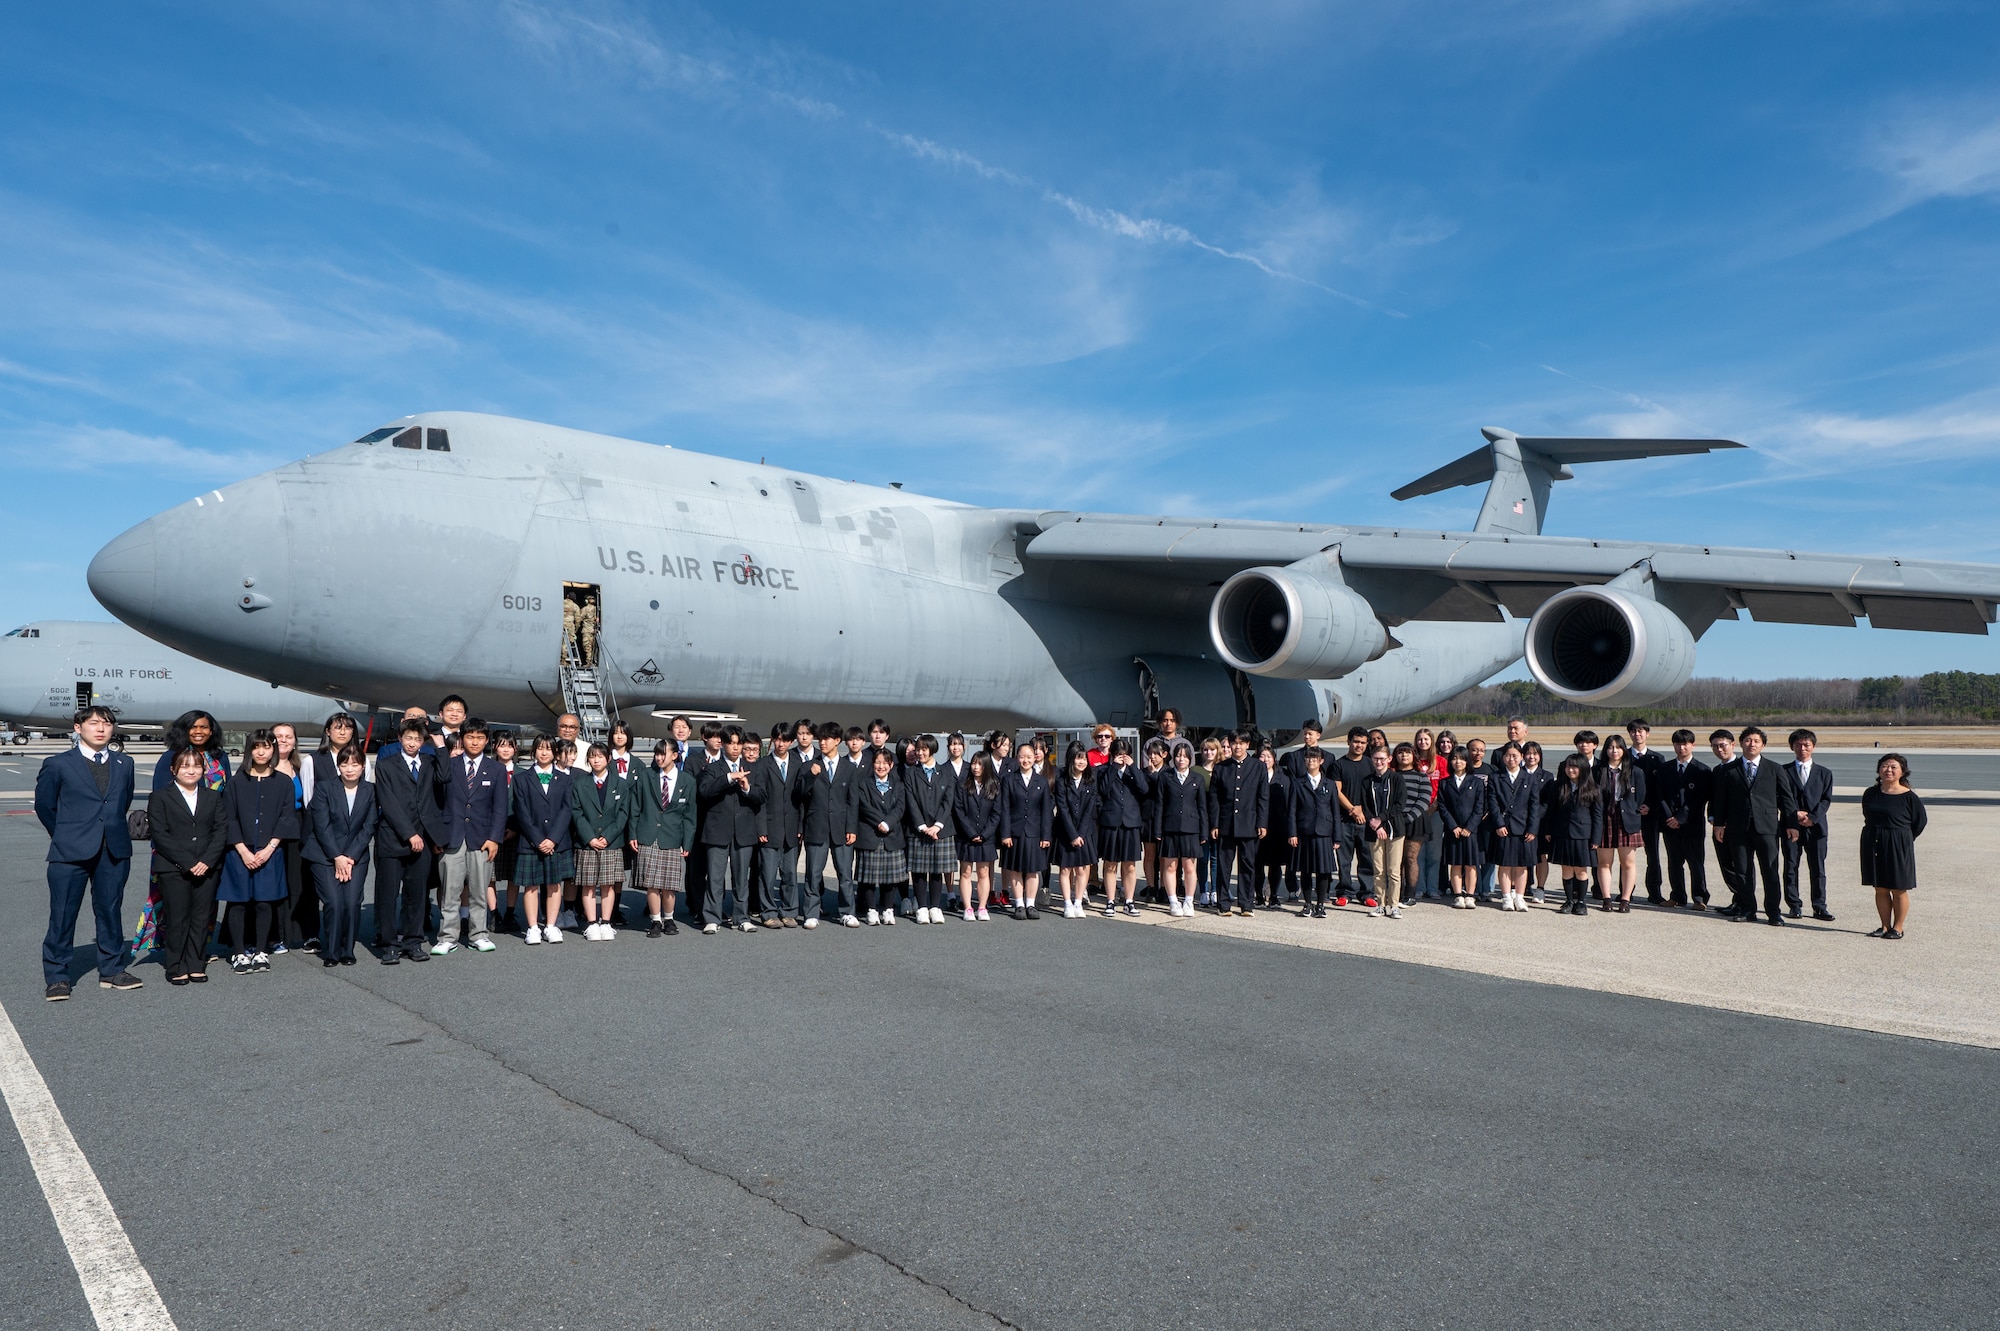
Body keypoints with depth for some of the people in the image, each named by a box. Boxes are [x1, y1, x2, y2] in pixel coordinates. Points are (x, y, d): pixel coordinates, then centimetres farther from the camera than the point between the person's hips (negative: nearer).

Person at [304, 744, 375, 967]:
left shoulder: (370, 791, 3)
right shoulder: (324, 788, -2)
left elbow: (368, 828, 0)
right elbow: (322, 826, -6)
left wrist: (350, 857, -9)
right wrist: (337, 857, -12)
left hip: (356, 856, 2)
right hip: (325, 855, -2)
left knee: (352, 903, -10)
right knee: (333, 903, -13)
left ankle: (347, 951, 6)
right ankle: (330, 953, 3)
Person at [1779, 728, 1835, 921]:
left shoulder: (1824, 773, 12)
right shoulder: (1783, 771, 7)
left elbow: (1826, 800, 4)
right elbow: (1782, 798, 1)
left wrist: (1812, 817, -11)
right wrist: (1795, 815, -13)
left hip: (1816, 826, 1)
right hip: (1791, 826, -1)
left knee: (1818, 869, 2)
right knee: (1791, 867, 2)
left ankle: (1819, 907, 8)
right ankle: (1794, 905, 9)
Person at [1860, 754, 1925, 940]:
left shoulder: (1909, 797, -8)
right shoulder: (1870, 794, 4)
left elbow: (1921, 821, 2)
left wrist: (1904, 839, 5)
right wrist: (1877, 836, 11)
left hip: (1898, 847, -4)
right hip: (1873, 846, 4)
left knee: (1898, 890, 5)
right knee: (1880, 889, 9)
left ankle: (1897, 928, 15)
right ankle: (1885, 926, 18)